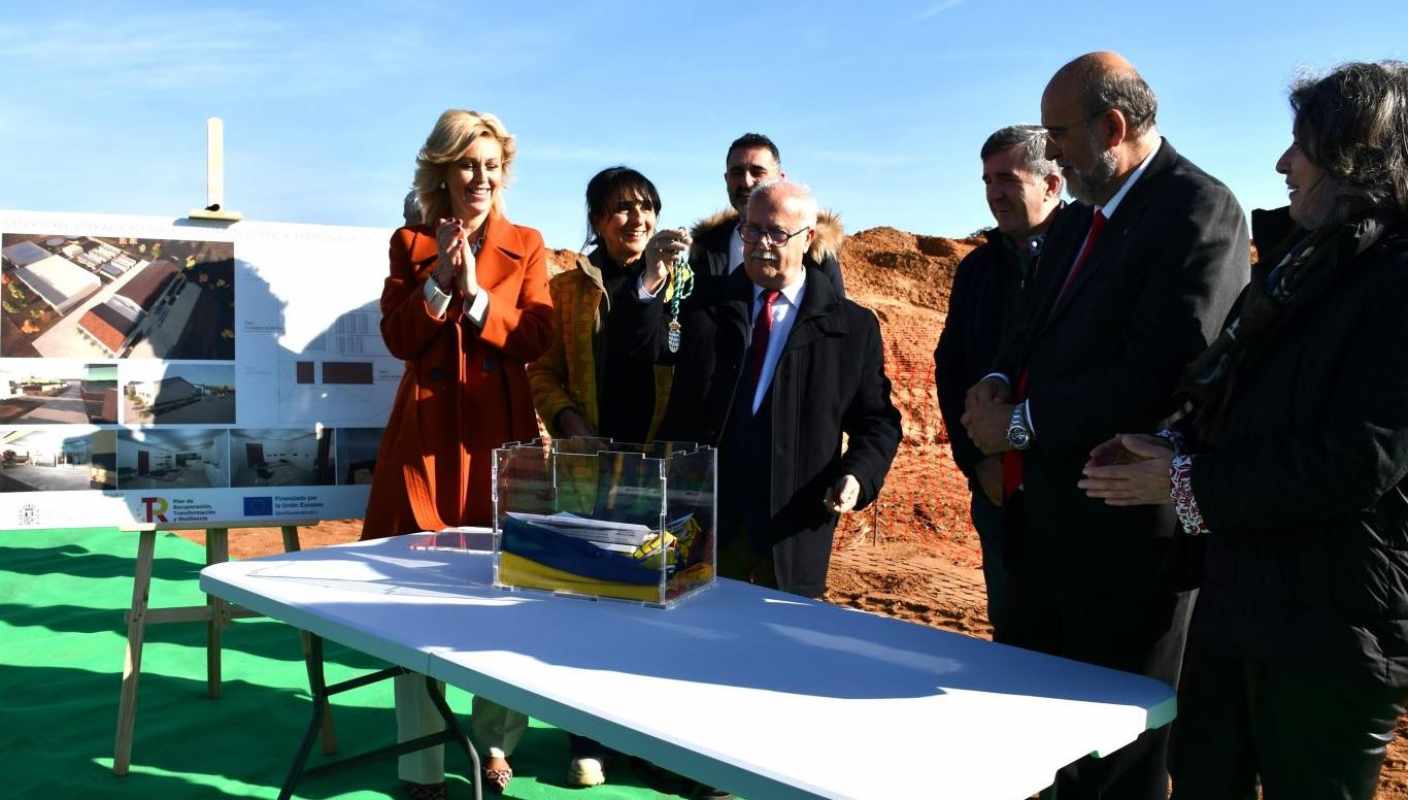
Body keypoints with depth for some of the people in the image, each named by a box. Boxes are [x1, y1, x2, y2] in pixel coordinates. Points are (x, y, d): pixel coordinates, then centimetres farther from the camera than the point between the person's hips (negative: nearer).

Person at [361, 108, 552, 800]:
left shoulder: (526, 246, 8)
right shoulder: (410, 243, 8)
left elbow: (534, 340, -4)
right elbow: (397, 338, -2)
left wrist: (477, 293, -15)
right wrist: (437, 280, -14)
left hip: (501, 436, 0)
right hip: (427, 437, 0)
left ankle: (493, 740, 26)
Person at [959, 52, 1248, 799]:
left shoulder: (1199, 211, -15)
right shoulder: (1076, 221, 13)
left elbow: (1157, 376, -24)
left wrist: (1021, 424, -16)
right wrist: (1001, 383, -3)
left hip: (1127, 530, -8)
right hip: (1046, 515, 9)